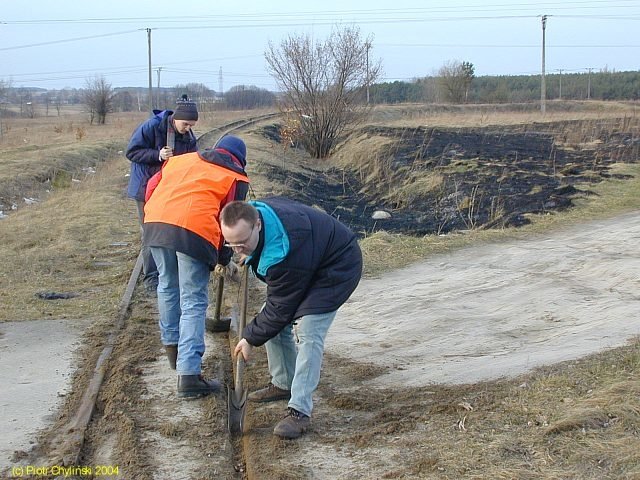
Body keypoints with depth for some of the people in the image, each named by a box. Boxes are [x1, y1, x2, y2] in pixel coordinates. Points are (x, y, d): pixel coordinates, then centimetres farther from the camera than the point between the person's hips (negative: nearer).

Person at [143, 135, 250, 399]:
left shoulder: (181, 159, 29)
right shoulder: (236, 178, 16)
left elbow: (152, 186, 26)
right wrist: (225, 258, 22)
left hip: (155, 223, 5)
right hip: (195, 231, -5)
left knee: (167, 287, 26)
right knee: (193, 303, -1)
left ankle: (171, 345, 39)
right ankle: (189, 374, -6)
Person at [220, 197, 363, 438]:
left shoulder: (284, 253, -42)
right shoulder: (252, 211, -18)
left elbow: (280, 307, -29)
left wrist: (251, 338, -16)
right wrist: (248, 256, 10)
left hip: (338, 267, -10)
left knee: (308, 331, -24)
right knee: (274, 323, 5)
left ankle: (299, 411, -22)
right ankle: (283, 384, 23)